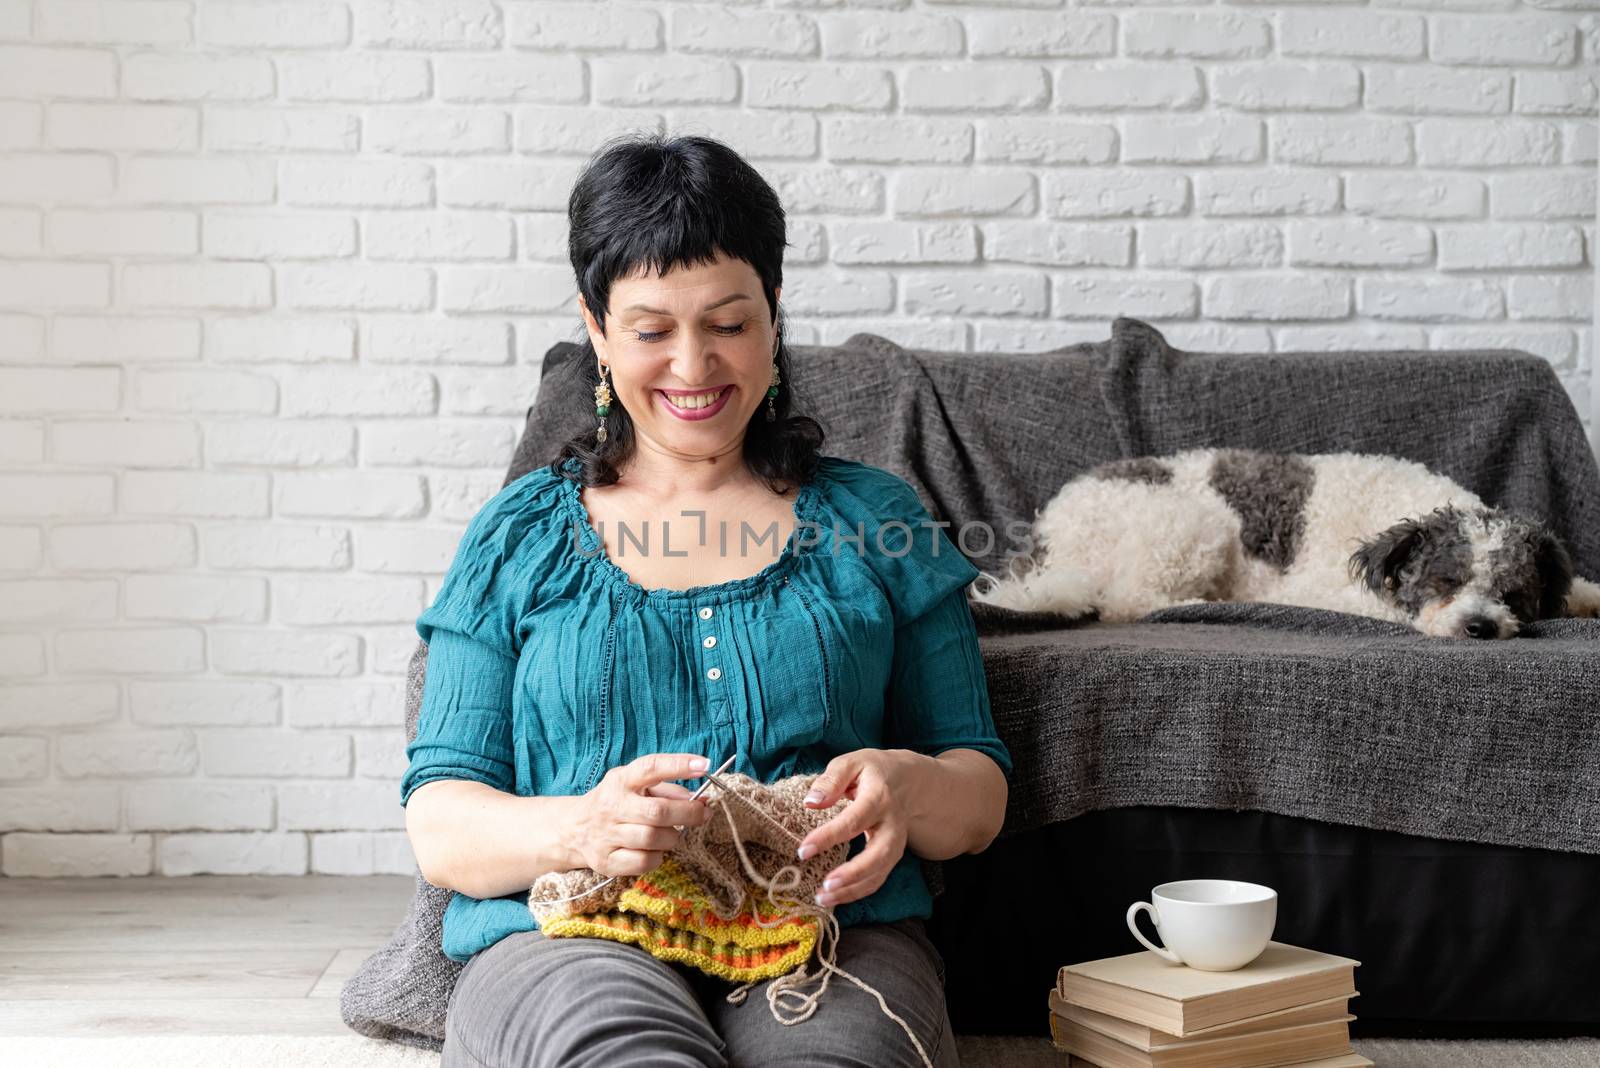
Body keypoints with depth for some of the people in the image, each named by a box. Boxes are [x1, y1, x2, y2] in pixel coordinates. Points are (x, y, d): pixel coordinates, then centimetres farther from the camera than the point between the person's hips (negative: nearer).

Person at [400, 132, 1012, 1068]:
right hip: (568, 939, 0)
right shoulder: (519, 538, 14)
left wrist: (908, 787, -11)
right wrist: (577, 830, -17)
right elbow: (439, 825, 6)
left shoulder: (873, 520, 16)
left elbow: (981, 800, 14)